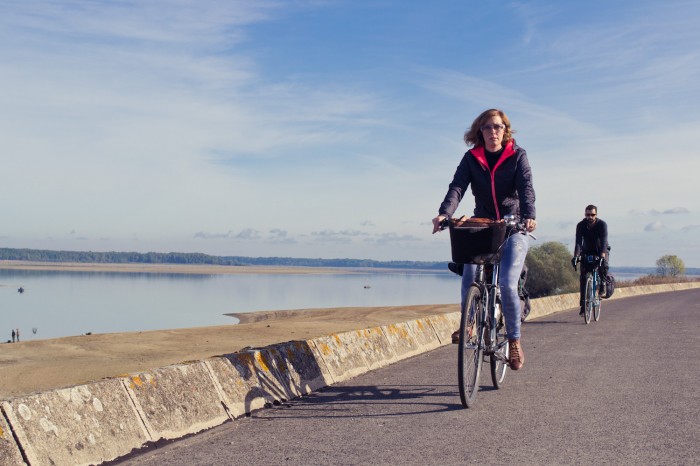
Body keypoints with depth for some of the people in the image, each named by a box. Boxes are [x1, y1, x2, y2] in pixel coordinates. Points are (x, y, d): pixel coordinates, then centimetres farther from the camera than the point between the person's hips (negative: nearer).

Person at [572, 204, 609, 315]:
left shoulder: (602, 224, -22)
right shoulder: (581, 225, -18)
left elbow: (604, 241, -34)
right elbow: (578, 241, -28)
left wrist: (602, 256, -50)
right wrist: (576, 256, -45)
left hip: (601, 251, -2)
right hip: (587, 252, 2)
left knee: (603, 266, -33)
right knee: (583, 276, -10)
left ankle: (602, 285, -3)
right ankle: (583, 304, -6)